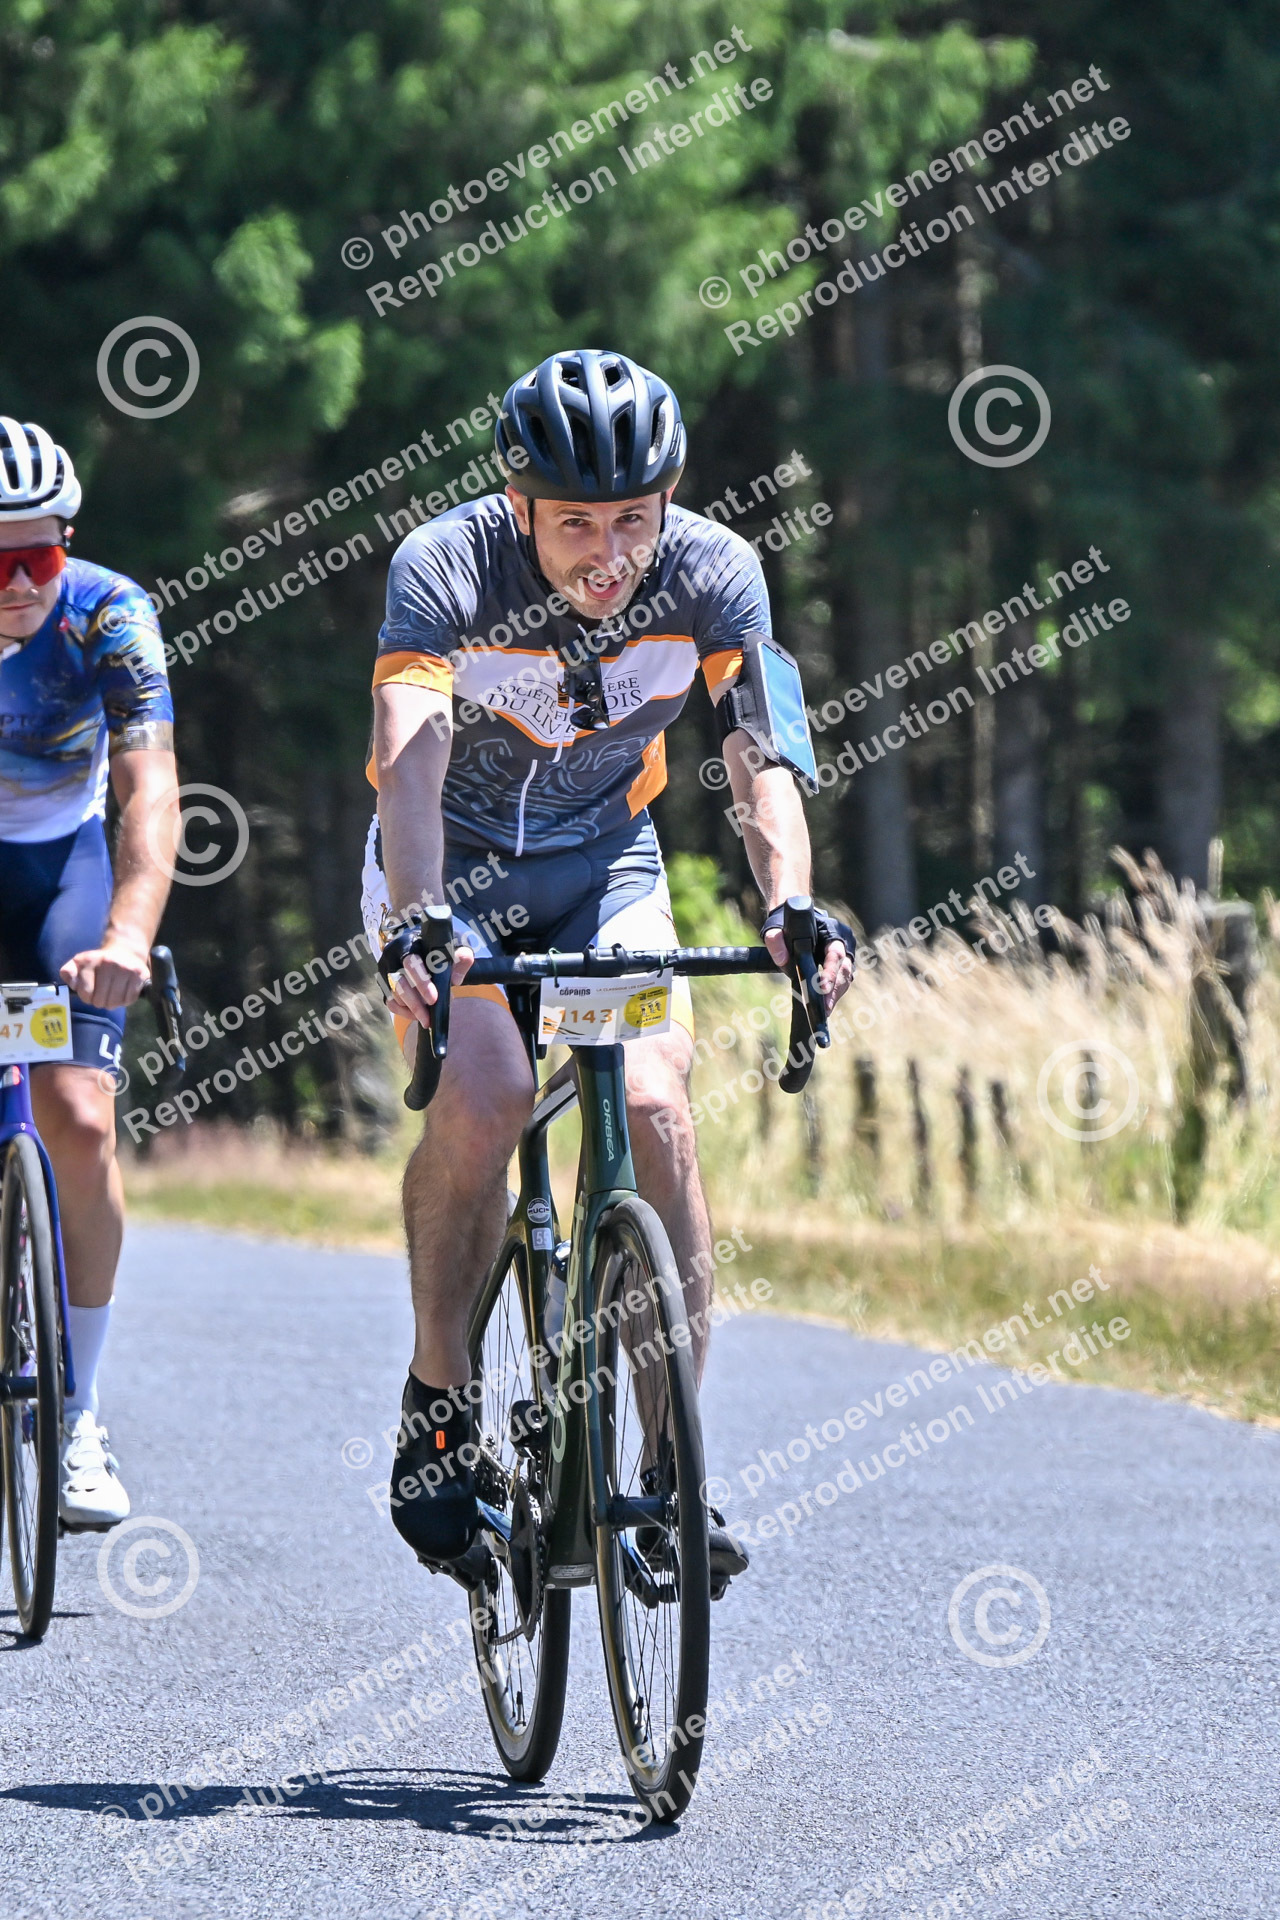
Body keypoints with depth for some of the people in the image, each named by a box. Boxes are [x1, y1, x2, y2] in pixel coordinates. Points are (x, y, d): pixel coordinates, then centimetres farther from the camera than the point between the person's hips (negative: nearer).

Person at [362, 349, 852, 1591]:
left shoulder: (711, 573, -21)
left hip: (603, 856, 2)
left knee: (654, 1110, -21)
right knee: (482, 1103, -27)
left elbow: (757, 755, -28)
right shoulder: (446, 569, -28)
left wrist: (791, 907, -47)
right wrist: (418, 931, -56)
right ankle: (435, 1409, -7)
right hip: (452, 863, -2)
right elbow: (410, 757, -39)